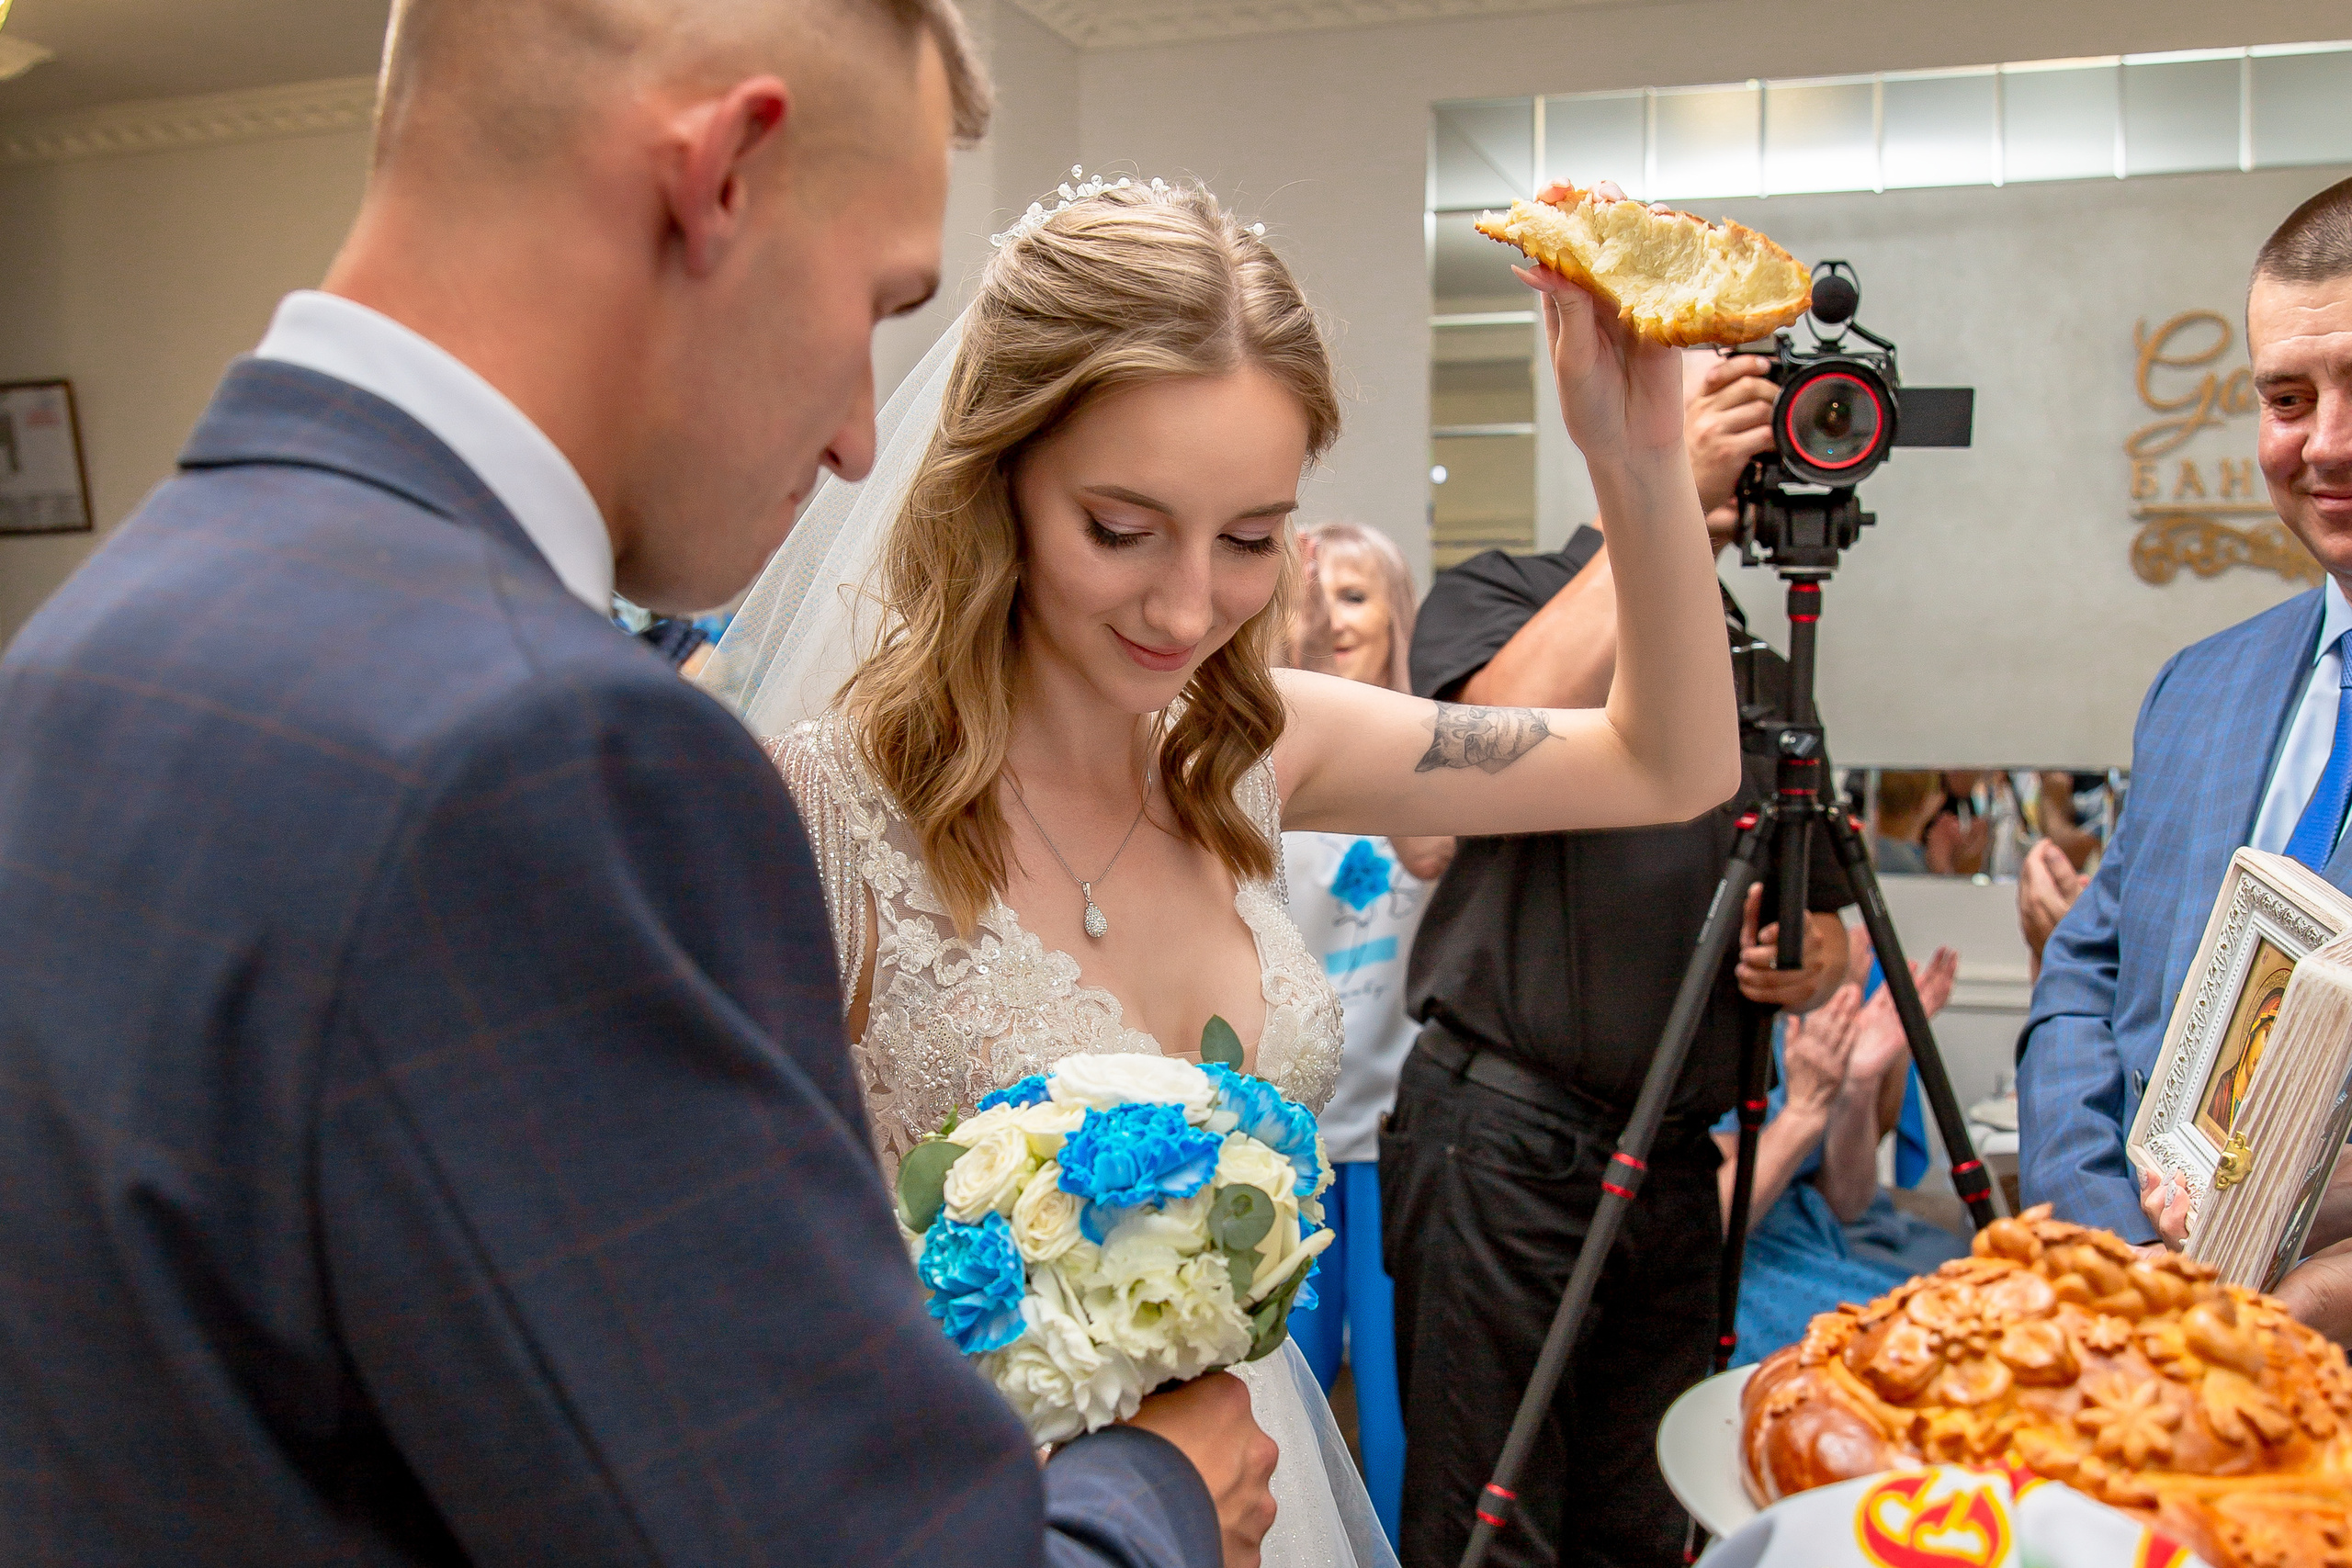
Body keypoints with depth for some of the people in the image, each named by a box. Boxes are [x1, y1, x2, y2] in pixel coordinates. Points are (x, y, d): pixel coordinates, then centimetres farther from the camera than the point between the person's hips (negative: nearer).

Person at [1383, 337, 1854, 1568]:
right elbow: (1518, 728, -24)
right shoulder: (1492, 599, 1)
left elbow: (1823, 927, 22)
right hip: (1503, 1139, -5)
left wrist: (1809, 958, -2)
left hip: (1678, 1164, 6)